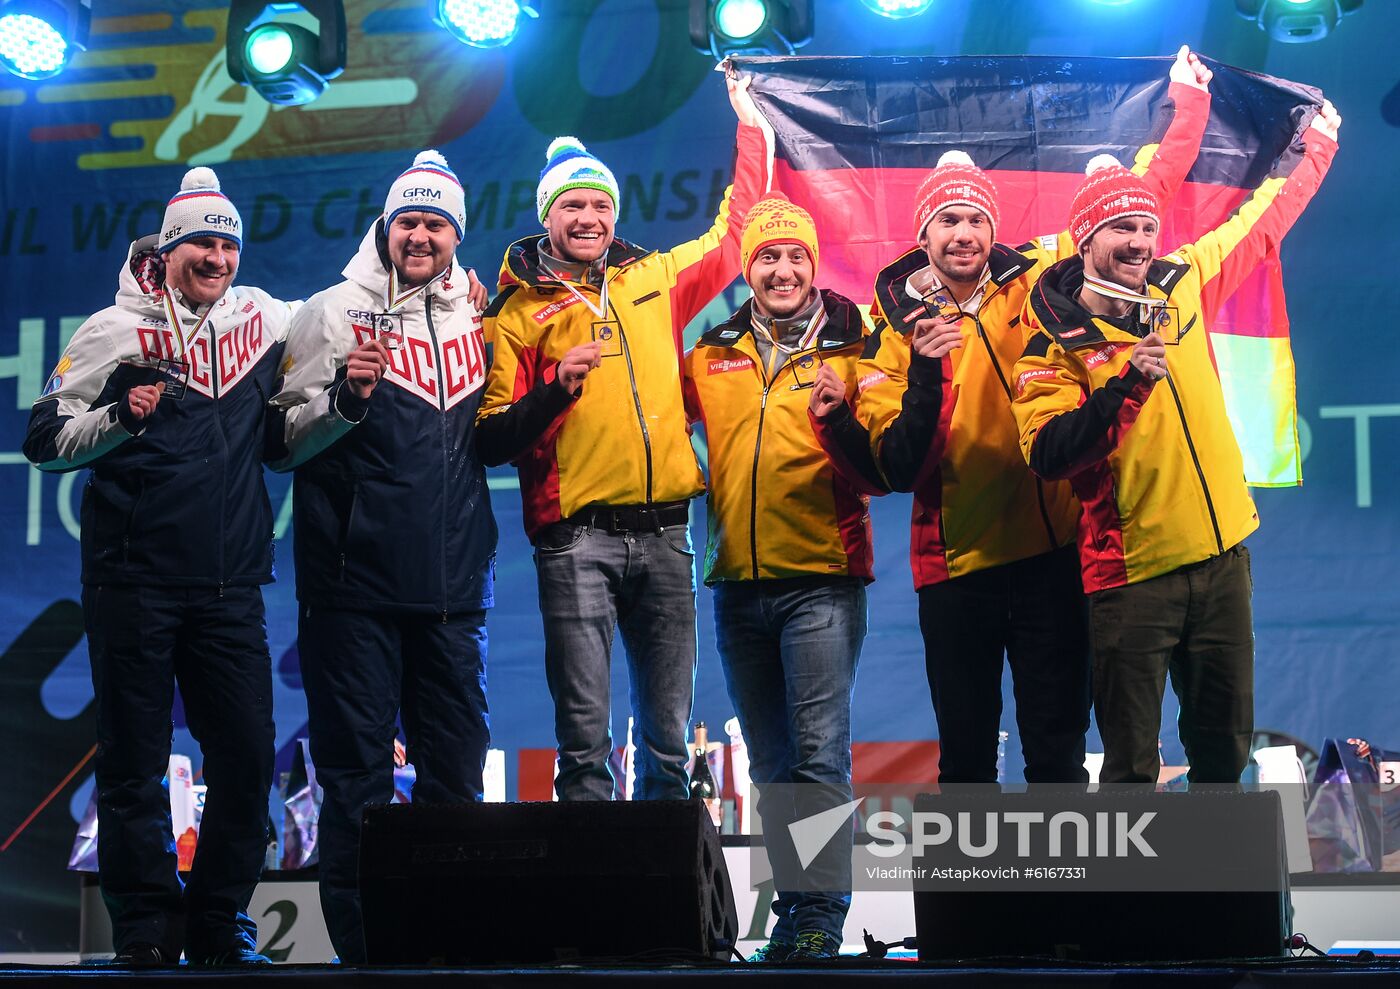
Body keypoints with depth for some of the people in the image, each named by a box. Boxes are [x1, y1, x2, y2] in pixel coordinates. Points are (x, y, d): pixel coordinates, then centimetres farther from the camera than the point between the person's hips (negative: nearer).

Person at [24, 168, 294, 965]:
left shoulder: (265, 318, 11)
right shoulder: (117, 331, 2)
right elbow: (47, 441, 1)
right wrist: (123, 416, -15)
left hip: (231, 584, 3)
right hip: (135, 578, -3)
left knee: (248, 751, 1)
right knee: (135, 759, 1)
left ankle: (222, 921, 14)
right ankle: (147, 927, 9)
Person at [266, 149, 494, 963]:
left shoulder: (478, 318, 14)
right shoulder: (335, 313, 2)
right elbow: (282, 442, -1)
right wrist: (344, 398, -19)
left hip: (454, 586, 4)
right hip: (357, 583, -4)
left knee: (457, 764, 7)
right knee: (358, 769, -2)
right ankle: (360, 942, 5)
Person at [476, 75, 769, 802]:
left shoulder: (651, 281, 15)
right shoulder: (515, 314, 5)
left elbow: (731, 235, 29)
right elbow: (491, 441, 0)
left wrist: (751, 131, 29)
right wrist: (554, 389, -15)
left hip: (665, 534, 4)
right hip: (577, 540, -3)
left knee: (668, 735, 6)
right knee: (585, 735, -6)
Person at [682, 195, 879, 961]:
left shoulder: (851, 346, 1)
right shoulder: (712, 352, 10)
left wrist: (841, 416, -21)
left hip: (821, 580, -4)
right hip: (738, 582, 4)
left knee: (819, 752, -8)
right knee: (771, 760, 10)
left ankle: (821, 911, -4)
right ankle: (792, 901, 18)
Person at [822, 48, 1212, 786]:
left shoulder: (1039, 279, 2)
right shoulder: (894, 327, 0)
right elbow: (896, 470, -8)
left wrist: (1187, 104, 11)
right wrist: (925, 374, -22)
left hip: (1052, 551, 0)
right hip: (955, 566, 0)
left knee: (1058, 752, 5)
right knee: (965, 756, 10)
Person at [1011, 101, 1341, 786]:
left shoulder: (1181, 285, 5)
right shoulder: (1054, 338, -10)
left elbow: (1261, 222, 22)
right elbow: (1046, 455, -22)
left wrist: (1314, 144, 32)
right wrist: (1127, 384, -30)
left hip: (1222, 555, 5)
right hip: (1130, 572, -5)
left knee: (1225, 740, 15)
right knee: (1131, 762, 1)